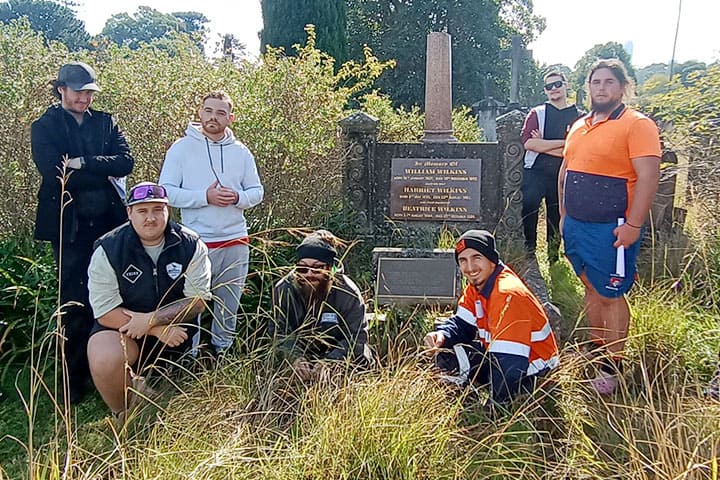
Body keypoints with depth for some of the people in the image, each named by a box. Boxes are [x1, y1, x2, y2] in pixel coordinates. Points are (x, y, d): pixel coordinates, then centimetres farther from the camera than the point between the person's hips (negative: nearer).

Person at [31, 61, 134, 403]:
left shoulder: (106, 122, 11)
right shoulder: (44, 128, 2)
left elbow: (126, 161, -4)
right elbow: (55, 175, -14)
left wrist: (83, 163, -15)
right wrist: (105, 172, -10)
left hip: (110, 221, 3)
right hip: (70, 226, -3)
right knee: (75, 304, 1)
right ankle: (76, 379, 15)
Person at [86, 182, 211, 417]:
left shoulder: (191, 246, -11)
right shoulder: (108, 250, -14)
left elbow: (198, 300, -13)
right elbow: (106, 312, -16)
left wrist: (151, 319, -24)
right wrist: (158, 330, -24)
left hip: (174, 330, 2)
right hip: (121, 327, -2)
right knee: (105, 362, -32)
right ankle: (122, 415, -3)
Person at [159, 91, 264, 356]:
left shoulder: (241, 152, 7)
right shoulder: (182, 147, -2)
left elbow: (257, 192, 9)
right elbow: (167, 191, -7)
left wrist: (238, 197, -13)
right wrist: (205, 197, -18)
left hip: (235, 242, 4)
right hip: (196, 243, -3)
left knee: (229, 307, 16)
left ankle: (222, 351, 32)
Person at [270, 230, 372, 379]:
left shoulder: (349, 294, -23)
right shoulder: (283, 289, -17)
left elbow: (356, 337, -22)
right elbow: (279, 331, -16)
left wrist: (329, 363, -36)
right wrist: (295, 358, -34)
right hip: (301, 351, 1)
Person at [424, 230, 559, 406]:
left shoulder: (508, 295, -29)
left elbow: (509, 362, -31)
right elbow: (461, 324, 3)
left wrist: (494, 405, -23)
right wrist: (442, 335, -20)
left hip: (532, 371, -9)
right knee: (445, 351, 2)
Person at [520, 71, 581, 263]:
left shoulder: (579, 117, 7)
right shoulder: (537, 113, 7)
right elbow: (528, 142, -10)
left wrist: (543, 144, -10)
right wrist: (563, 142, -11)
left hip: (562, 176, 1)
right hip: (535, 173, -1)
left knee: (557, 218, 8)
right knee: (528, 210, -14)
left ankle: (553, 259, 20)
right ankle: (529, 252, -1)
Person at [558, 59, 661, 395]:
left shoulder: (637, 125, -10)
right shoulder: (578, 126, 13)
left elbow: (648, 177, -17)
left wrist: (633, 225, -21)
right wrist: (564, 214, 17)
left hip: (612, 229, -7)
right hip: (576, 225, 7)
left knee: (610, 295, 0)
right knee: (591, 289, 16)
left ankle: (612, 364, 12)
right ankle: (597, 347, 31)